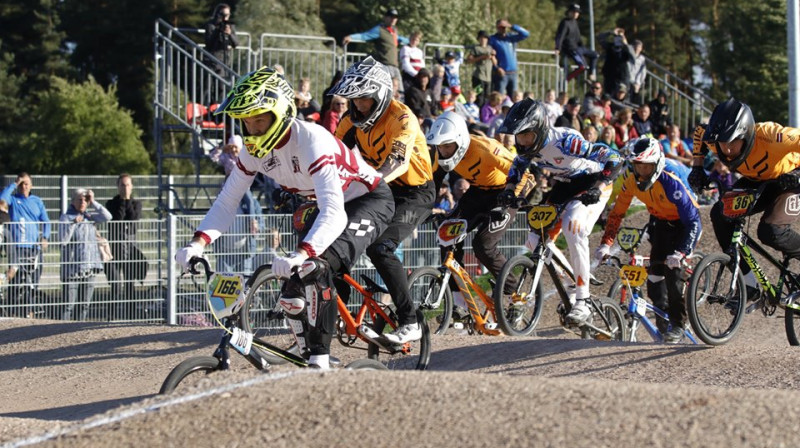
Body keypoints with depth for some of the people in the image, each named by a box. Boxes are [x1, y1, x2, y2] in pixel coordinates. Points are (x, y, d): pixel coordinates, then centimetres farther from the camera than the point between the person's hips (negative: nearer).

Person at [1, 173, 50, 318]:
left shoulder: (37, 201, 15)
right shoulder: (13, 199, 7)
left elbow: (46, 221, 14)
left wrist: (45, 238, -2)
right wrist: (13, 185, -9)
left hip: (35, 247, 3)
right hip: (17, 246, -3)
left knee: (33, 283, 5)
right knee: (17, 282, -10)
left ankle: (29, 311, 14)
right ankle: (16, 312, -8)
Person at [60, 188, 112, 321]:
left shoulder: (90, 216, 11)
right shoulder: (65, 218, -4)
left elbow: (107, 216, -3)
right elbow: (63, 240, -14)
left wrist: (93, 202, -4)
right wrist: (73, 223, -22)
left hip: (89, 265, 5)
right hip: (72, 267, -5)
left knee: (86, 304, 9)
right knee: (70, 304, -8)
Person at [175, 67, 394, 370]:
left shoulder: (311, 141, -35)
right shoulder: (254, 149, -12)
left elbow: (334, 214, -45)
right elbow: (227, 201, -8)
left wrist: (301, 254, -60)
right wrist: (199, 242, -27)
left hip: (371, 200, -8)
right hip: (329, 207, 8)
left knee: (318, 267, -31)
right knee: (292, 297, -4)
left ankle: (320, 360, -22)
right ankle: (311, 359, 11)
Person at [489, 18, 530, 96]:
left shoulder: (511, 37, 13)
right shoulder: (493, 39, 1)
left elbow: (525, 34, 5)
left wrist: (512, 26, -4)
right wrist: (497, 68, -17)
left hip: (513, 73, 5)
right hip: (501, 73, -5)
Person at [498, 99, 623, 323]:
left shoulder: (564, 140, -34)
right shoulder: (528, 147, -14)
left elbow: (614, 159, -34)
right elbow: (517, 170, 8)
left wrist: (597, 188, -47)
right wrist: (509, 191, -13)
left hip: (592, 184, -7)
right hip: (564, 185, 7)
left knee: (573, 225, -33)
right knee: (535, 242, -4)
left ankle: (582, 303, -29)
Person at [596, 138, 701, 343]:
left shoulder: (670, 181, -36)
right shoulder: (630, 179, -19)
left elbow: (693, 221, -37)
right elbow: (617, 212, -9)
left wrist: (681, 252, -48)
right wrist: (606, 244, -18)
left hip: (683, 222, -5)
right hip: (659, 220, 5)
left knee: (672, 267, -19)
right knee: (655, 270, -8)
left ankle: (678, 324, -6)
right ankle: (662, 316, 12)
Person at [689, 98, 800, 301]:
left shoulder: (768, 135, -39)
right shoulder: (720, 140, -21)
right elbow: (700, 133, 2)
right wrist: (697, 168, -3)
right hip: (757, 181, 6)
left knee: (772, 232, -28)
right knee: (721, 214, -17)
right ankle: (748, 284, -7)